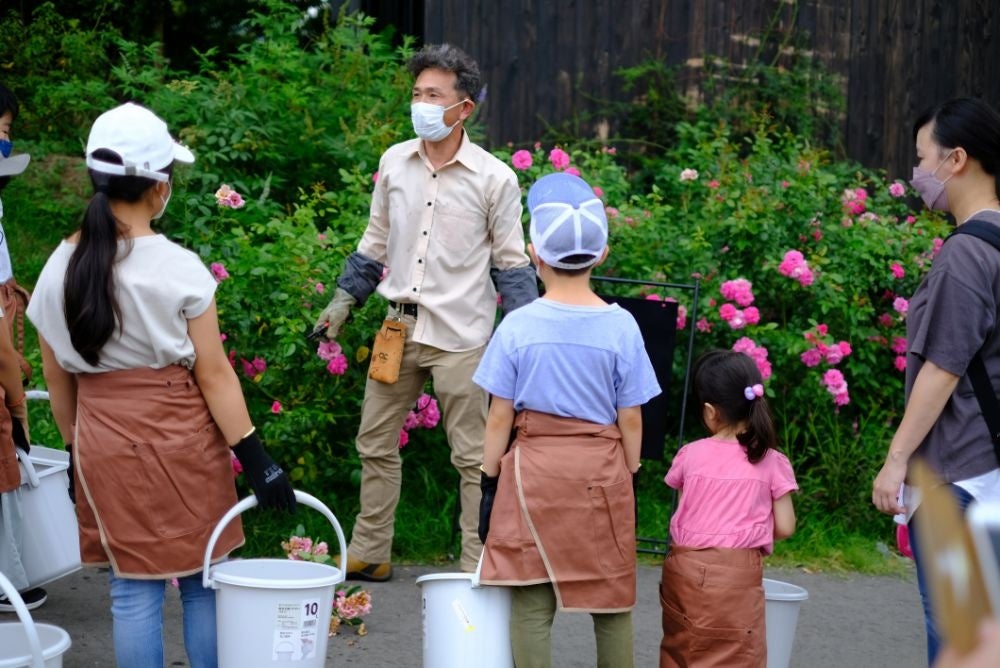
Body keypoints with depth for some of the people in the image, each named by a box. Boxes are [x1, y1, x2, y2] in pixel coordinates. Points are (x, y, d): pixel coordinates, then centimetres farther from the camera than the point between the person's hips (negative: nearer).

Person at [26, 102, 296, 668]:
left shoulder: (60, 269, -1)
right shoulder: (178, 268, -13)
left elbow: (57, 379, 7)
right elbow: (213, 375, -12)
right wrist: (255, 458, -8)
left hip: (102, 445, 4)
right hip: (179, 439, -4)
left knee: (133, 590, 10)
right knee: (204, 581, 9)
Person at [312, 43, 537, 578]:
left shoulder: (494, 178, -6)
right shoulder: (394, 162, 5)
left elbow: (511, 262, 0)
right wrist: (344, 298, 12)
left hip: (460, 335, -5)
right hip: (398, 326, 5)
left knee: (472, 457, 2)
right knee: (375, 444, 11)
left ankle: (476, 566, 9)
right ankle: (368, 554, 23)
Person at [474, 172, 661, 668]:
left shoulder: (518, 326, -7)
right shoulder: (621, 326, -6)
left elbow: (499, 418, -4)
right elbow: (630, 420, -2)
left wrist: (490, 480, 6)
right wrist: (629, 476, 11)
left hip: (532, 471, -1)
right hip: (602, 473, 1)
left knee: (531, 605, 3)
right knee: (612, 600, 12)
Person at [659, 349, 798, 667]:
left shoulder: (690, 455, 2)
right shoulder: (771, 462, -2)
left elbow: (681, 514, 5)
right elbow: (784, 527, -1)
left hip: (686, 568, 2)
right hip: (738, 573, -2)